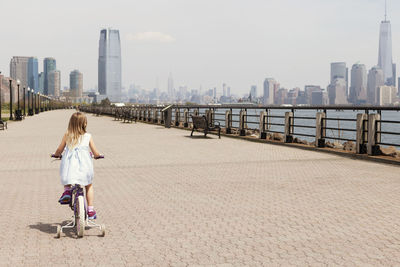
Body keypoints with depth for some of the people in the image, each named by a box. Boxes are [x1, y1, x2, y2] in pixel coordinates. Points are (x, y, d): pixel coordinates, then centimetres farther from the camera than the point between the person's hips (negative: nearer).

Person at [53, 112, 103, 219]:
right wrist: (97, 156, 28)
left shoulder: (67, 135, 3)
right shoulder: (88, 136, 2)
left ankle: (67, 190, 7)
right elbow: (95, 153, 4)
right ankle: (90, 210, 19)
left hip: (69, 166, 0)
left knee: (66, 177, 36)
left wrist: (56, 155, 32)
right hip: (84, 168, 0)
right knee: (89, 185, 25)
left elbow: (59, 149, 8)